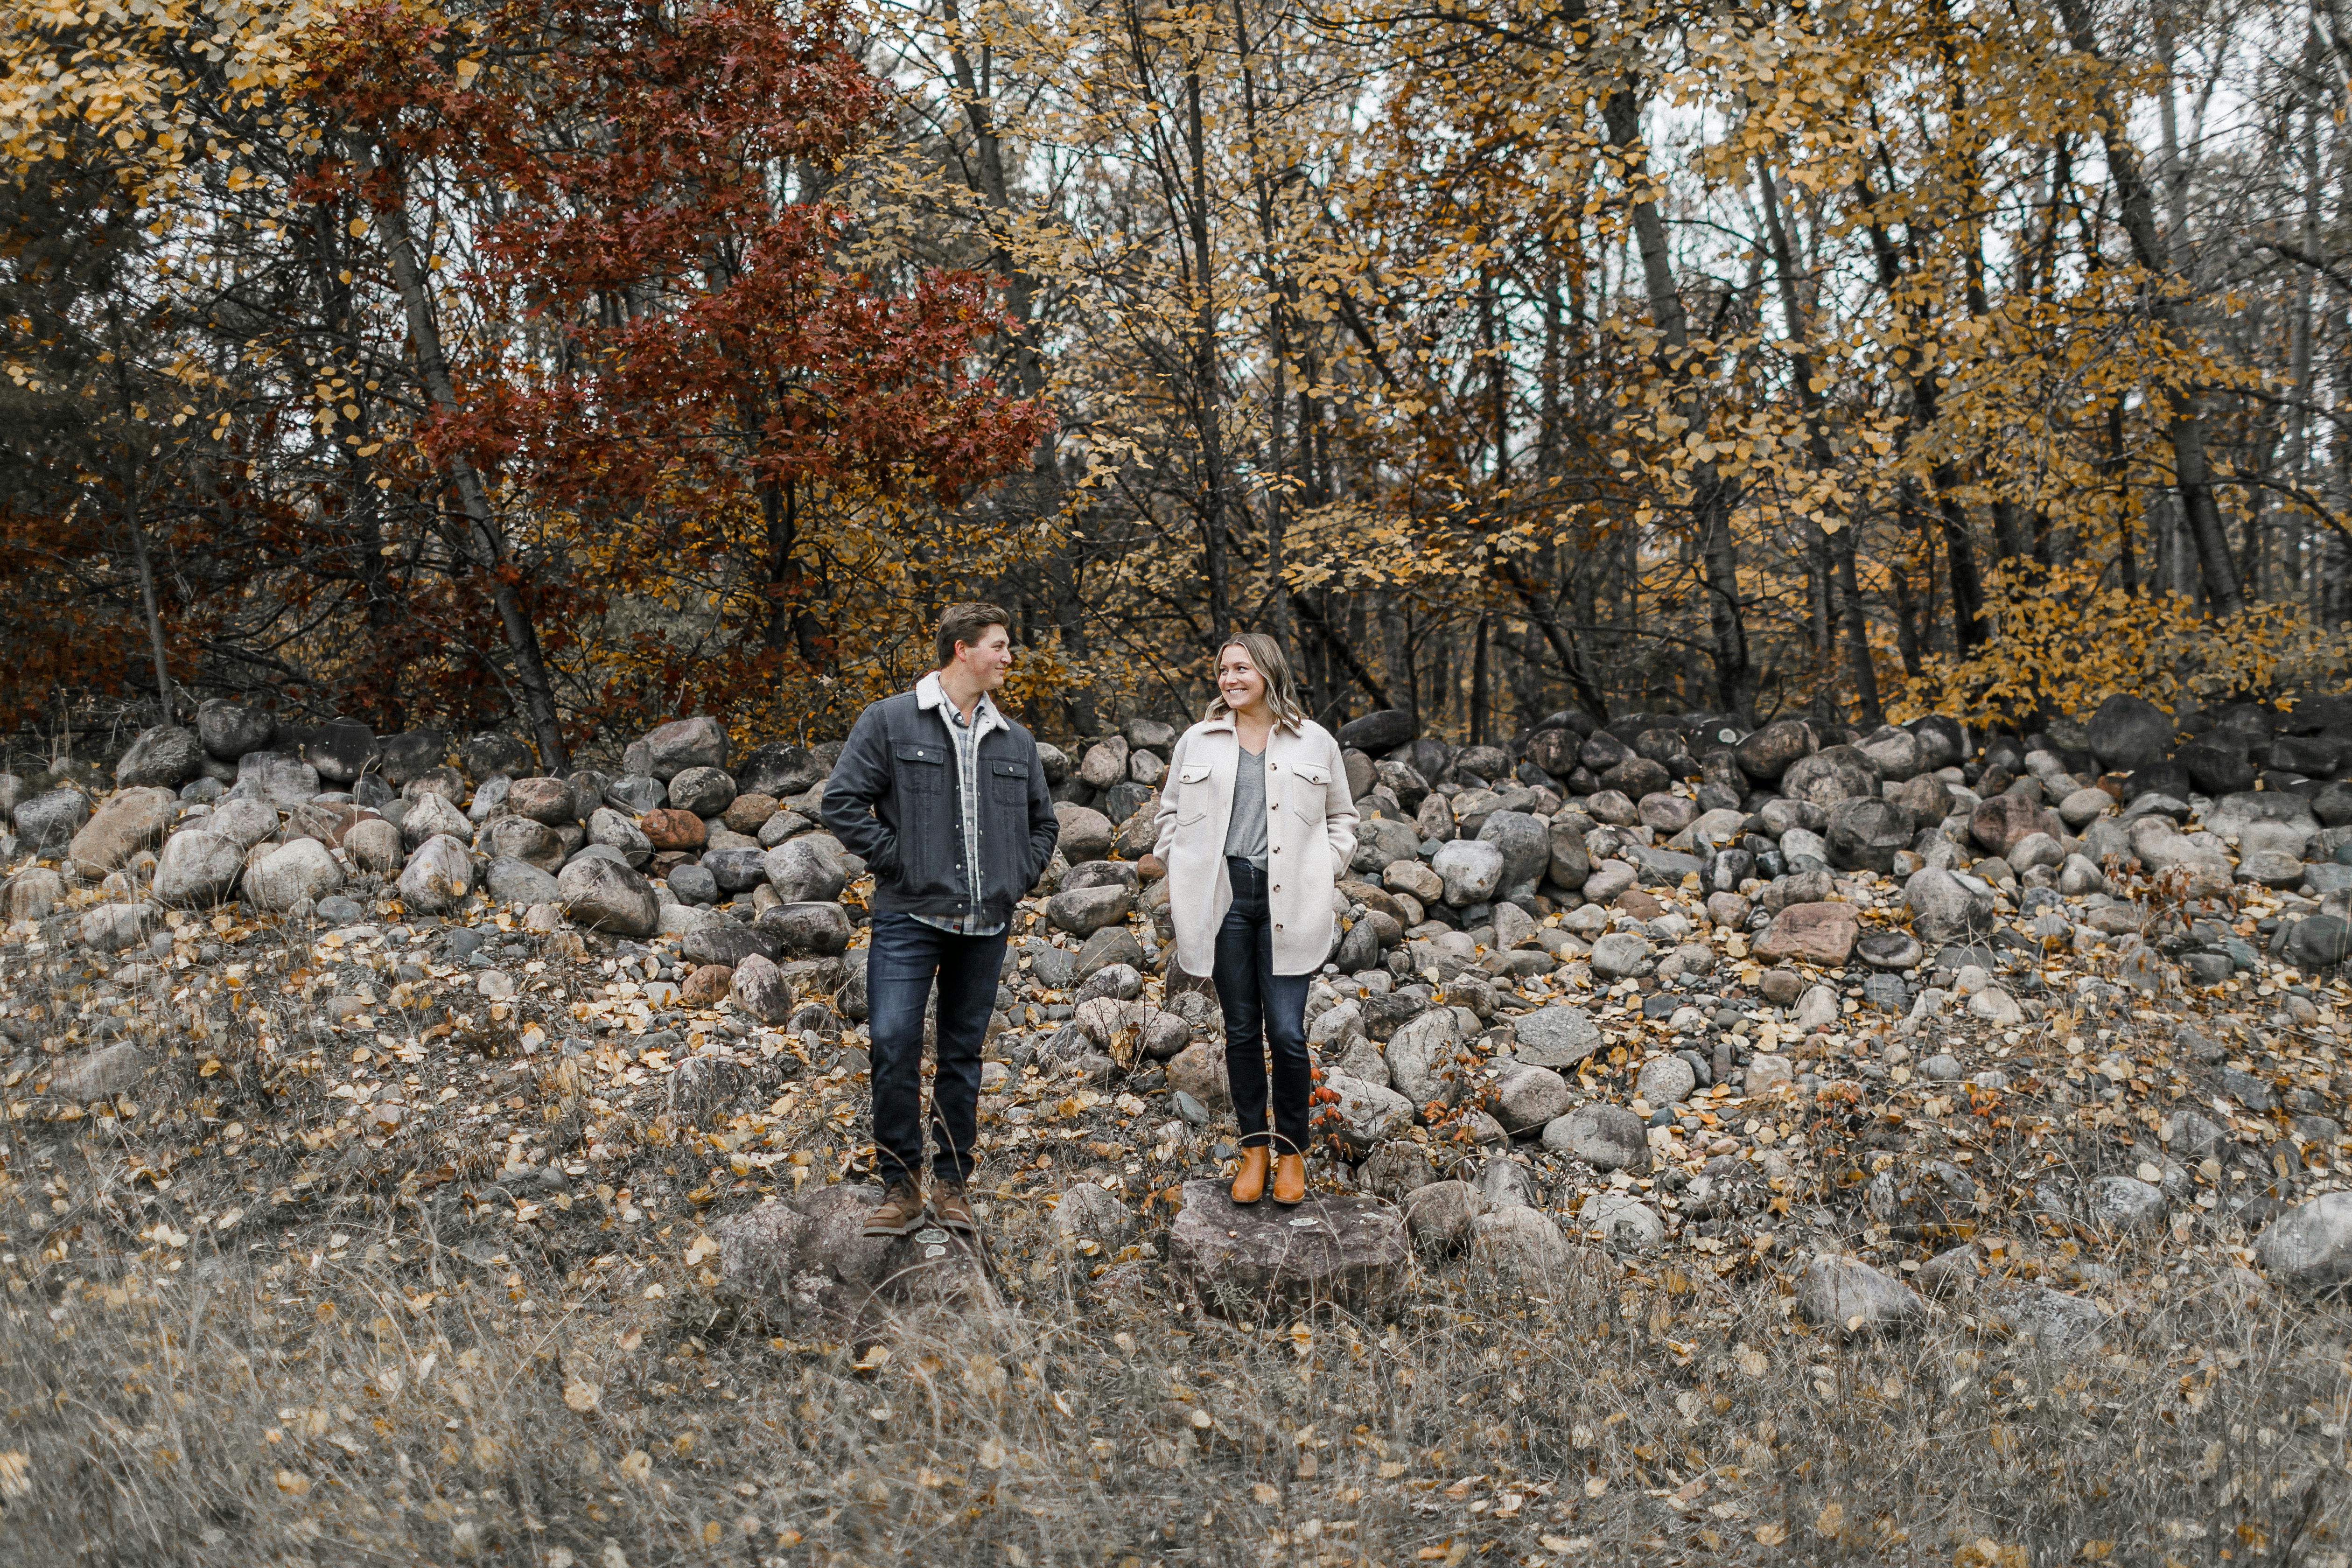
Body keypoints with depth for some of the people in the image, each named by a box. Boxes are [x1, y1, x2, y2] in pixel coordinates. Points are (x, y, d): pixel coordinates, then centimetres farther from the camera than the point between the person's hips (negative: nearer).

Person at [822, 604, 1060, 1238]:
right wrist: (897, 863, -10)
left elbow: (1044, 822, 23)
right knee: (894, 1047, -10)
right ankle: (901, 1187, 4)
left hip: (986, 925, 4)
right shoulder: (890, 721, -1)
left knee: (964, 1053, 10)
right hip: (910, 918, -4)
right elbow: (842, 802, -6)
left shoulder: (1014, 741, 13)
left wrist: (1017, 878, 9)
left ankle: (953, 1184, 20)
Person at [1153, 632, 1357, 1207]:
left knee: (1287, 1033, -5)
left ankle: (1291, 1148, 13)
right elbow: (1170, 811, 18)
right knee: (1241, 1029, 8)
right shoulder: (1199, 741, 9)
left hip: (1288, 903, -2)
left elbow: (1341, 817, 16)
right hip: (1223, 898, 2)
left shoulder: (1315, 743, 7)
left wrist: (1326, 871, 3)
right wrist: (1180, 875, 8)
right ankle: (1254, 1148, 20)